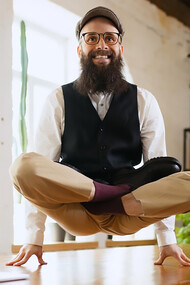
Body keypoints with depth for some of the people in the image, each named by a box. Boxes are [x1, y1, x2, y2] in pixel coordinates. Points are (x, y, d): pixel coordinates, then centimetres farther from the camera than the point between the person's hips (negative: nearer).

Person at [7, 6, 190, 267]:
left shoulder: (143, 101, 8)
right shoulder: (59, 101, 5)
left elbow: (160, 166, 2)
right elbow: (39, 167, -3)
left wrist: (167, 240, -5)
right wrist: (34, 239, -11)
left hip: (126, 217, 0)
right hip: (77, 216, 0)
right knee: (23, 167, -29)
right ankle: (118, 196, -18)